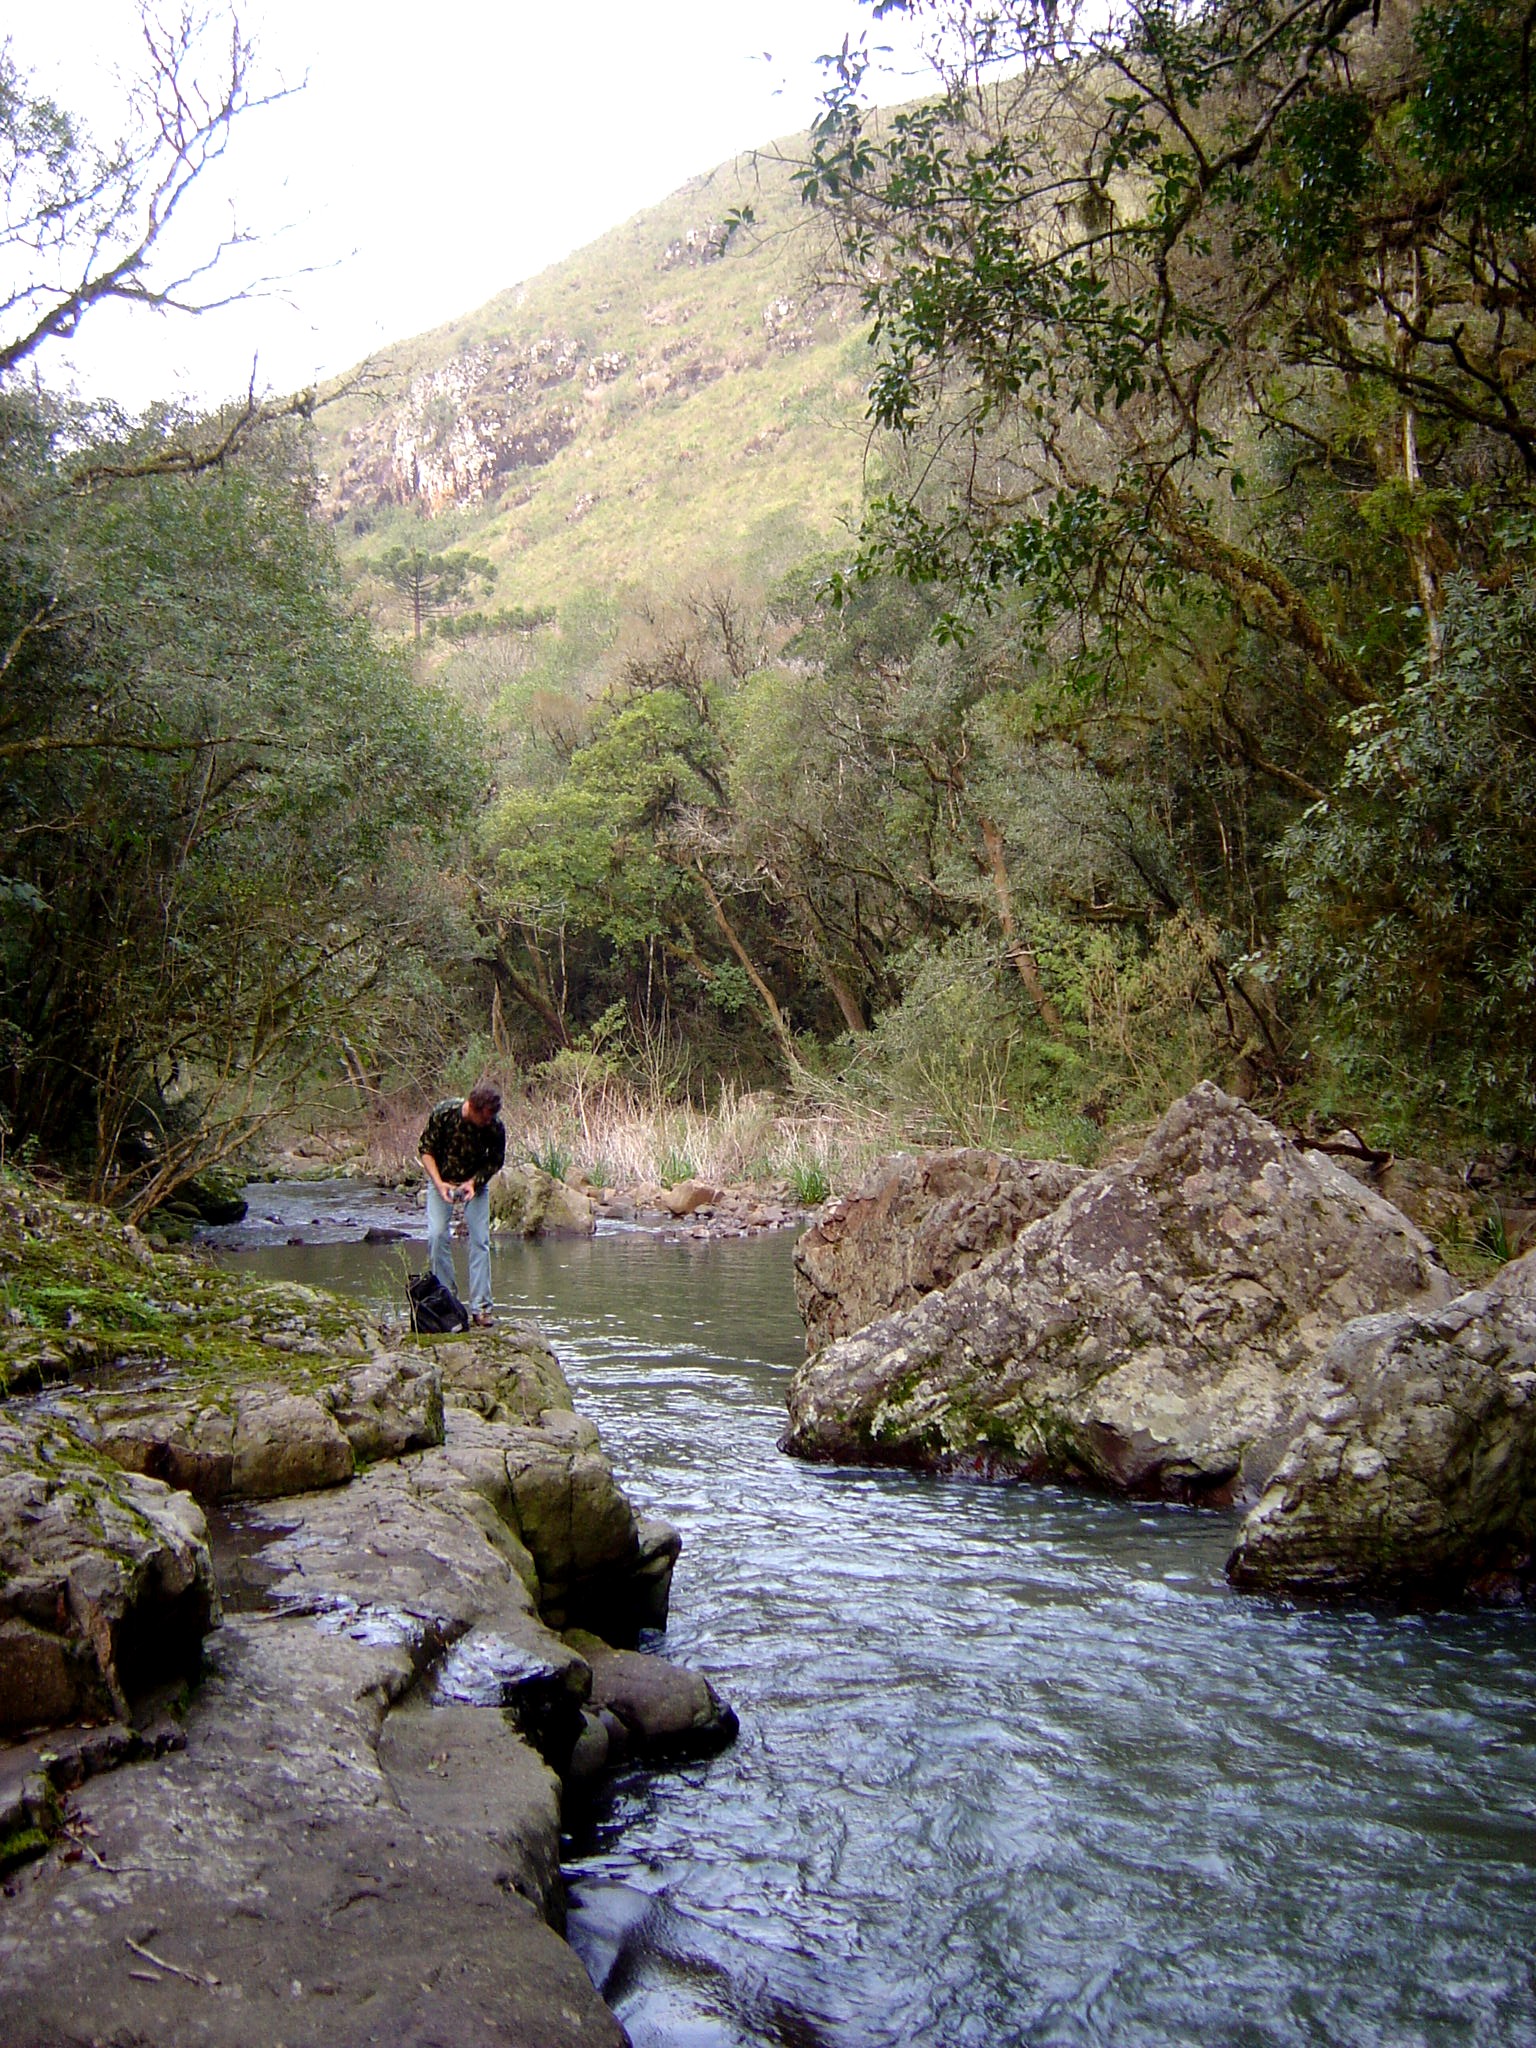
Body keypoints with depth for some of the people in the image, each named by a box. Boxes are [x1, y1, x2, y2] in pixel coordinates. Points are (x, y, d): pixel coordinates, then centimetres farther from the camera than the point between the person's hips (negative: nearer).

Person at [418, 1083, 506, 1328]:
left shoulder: (495, 1127, -23)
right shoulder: (443, 1113, -26)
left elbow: (495, 1161, -6)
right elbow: (426, 1149, -13)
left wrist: (474, 1182, -22)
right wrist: (439, 1183, -24)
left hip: (476, 1182, 1)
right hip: (442, 1179, 0)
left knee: (480, 1240, -7)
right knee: (437, 1236, -12)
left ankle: (480, 1307, -3)